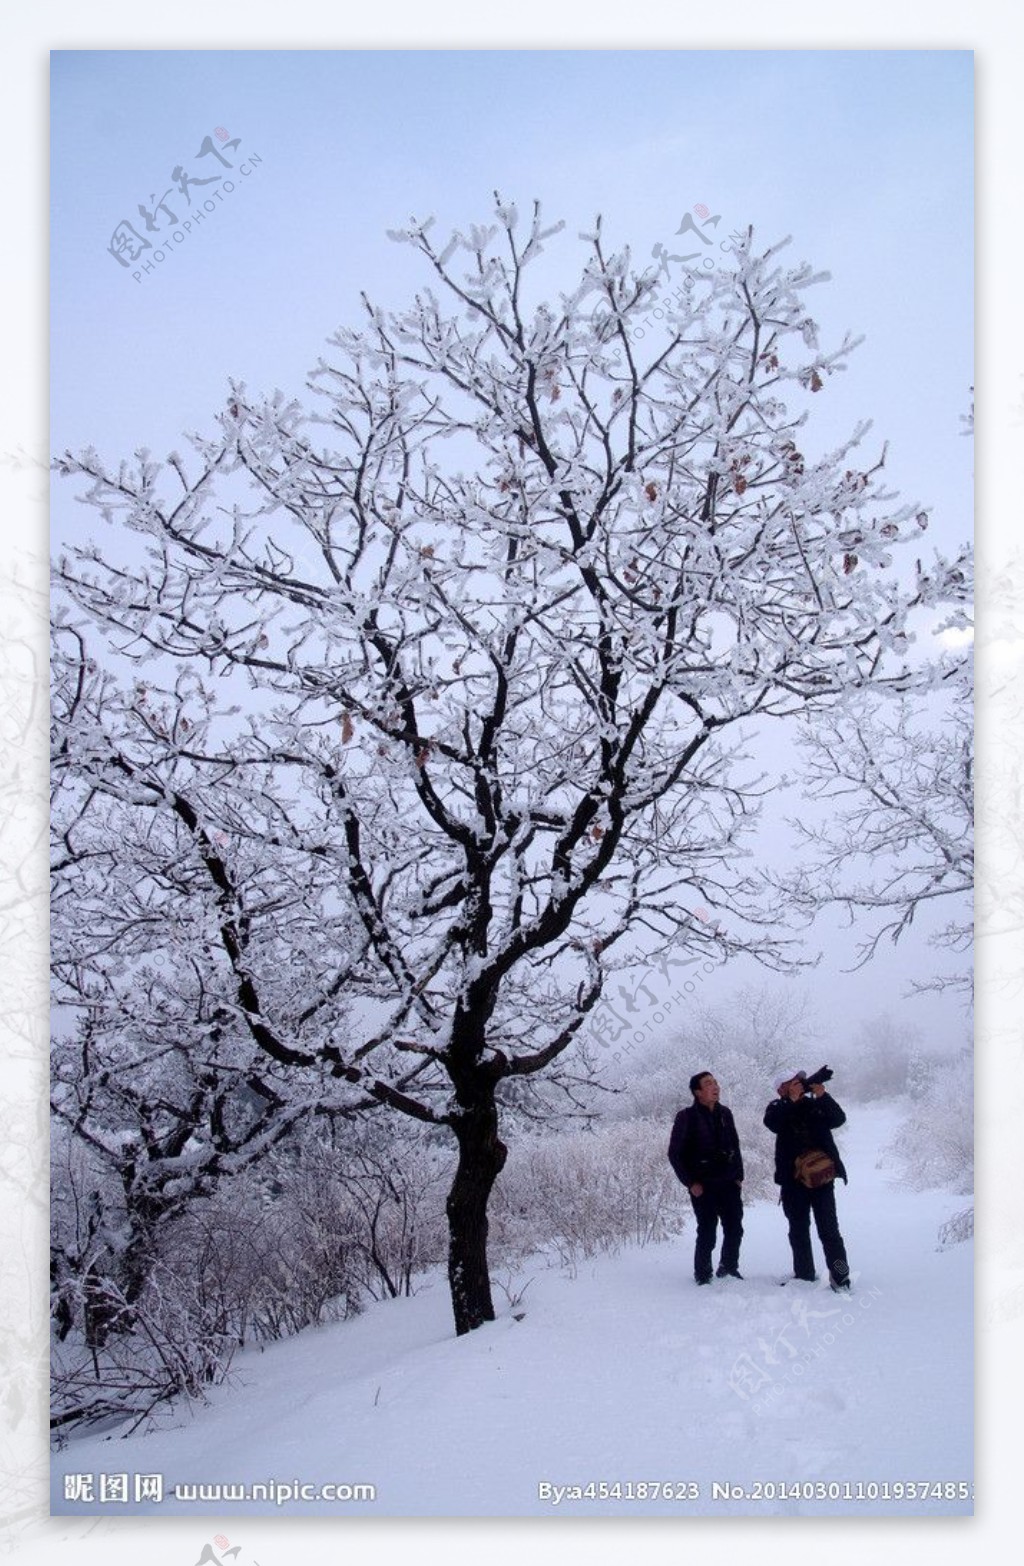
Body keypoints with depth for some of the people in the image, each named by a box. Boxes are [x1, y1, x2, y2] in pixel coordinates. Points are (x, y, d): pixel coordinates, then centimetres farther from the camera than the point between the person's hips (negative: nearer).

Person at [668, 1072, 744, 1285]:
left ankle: (729, 1268, 28)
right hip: (703, 1187, -5)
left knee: (735, 1229, 8)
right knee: (707, 1233, -2)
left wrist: (738, 1176, 9)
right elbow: (675, 1154, -6)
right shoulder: (687, 1117, -9)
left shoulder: (725, 1113, 7)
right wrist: (690, 1183, -9)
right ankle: (702, 1275, 15)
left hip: (729, 1183, 5)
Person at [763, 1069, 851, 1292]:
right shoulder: (778, 1108, 6)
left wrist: (822, 1096, -21)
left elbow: (838, 1119, -8)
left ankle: (840, 1274, -4)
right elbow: (772, 1123, -15)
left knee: (828, 1228, -5)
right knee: (798, 1230, 9)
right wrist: (792, 1100, -22)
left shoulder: (816, 1105, 8)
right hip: (793, 1179, 1)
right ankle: (804, 1275, 17)